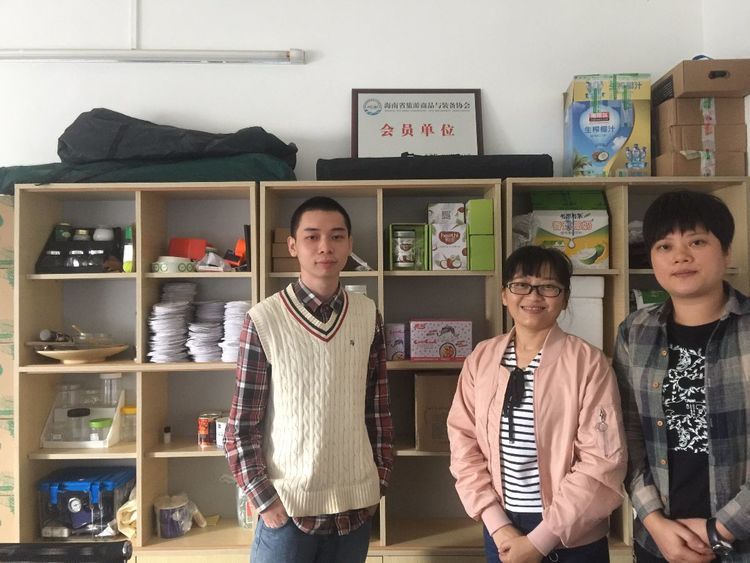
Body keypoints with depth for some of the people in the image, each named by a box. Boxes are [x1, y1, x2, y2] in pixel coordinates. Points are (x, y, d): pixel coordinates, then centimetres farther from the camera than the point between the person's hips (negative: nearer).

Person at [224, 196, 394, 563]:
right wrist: (265, 500, -8)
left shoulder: (367, 316, 0)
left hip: (356, 503, 3)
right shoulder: (264, 320, -10)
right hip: (288, 505, -3)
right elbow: (242, 425, -7)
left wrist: (380, 480, 6)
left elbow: (377, 407, 6)